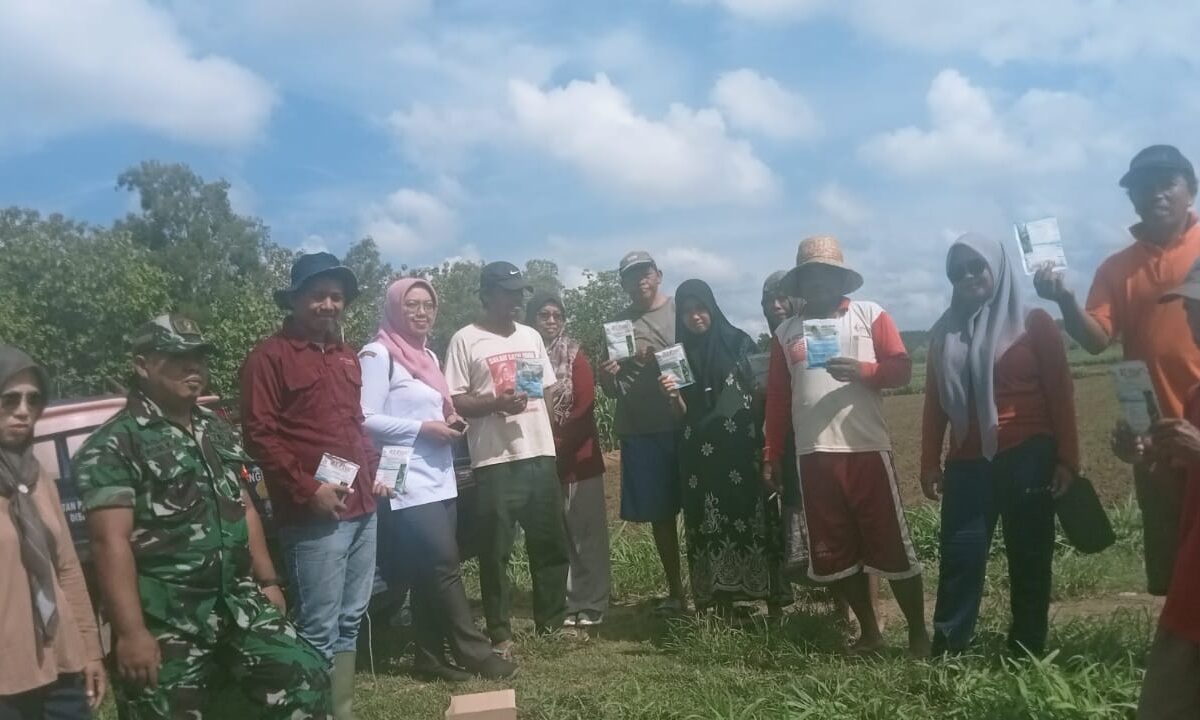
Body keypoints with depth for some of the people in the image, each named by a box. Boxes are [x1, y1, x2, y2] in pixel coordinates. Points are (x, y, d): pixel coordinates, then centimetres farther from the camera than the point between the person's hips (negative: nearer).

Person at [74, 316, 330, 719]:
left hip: (238, 604, 6)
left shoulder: (217, 432, 14)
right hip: (166, 621, -6)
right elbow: (111, 541, -16)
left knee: (306, 680, 2)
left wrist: (268, 581, 16)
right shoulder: (114, 445, -9)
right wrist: (131, 632, -22)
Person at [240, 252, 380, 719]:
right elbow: (258, 435, -12)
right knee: (319, 629, -4)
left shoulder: (346, 356, 18)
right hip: (314, 515, -8)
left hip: (361, 508, 8)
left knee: (350, 621, 14)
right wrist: (307, 489, -16)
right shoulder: (269, 356, -5)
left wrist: (371, 472, 14)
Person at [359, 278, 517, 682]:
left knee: (429, 571, 9)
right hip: (409, 482, -8)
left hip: (439, 478, 8)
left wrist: (450, 422, 6)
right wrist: (424, 428, -17)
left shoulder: (427, 355, 17)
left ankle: (430, 658, 16)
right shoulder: (378, 354, -8)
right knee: (444, 565, -7)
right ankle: (475, 654, 2)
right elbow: (366, 419, -15)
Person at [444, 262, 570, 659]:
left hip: (540, 455, 6)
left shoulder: (532, 336, 14)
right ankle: (500, 633, 13)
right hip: (495, 461, -5)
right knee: (495, 551, 2)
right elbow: (453, 402, -9)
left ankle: (553, 619, 27)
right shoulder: (466, 340, -4)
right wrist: (497, 403, -20)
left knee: (551, 543, 12)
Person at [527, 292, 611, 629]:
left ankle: (590, 605, 10)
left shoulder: (574, 353, -1)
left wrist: (560, 445, -13)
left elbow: (586, 405, -8)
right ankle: (561, 603, 17)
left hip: (578, 455, -1)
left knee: (585, 531, 3)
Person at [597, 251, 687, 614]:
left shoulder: (681, 311, 4)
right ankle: (675, 589, 21)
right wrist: (607, 377, -13)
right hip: (641, 431, 2)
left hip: (685, 423, -2)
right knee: (660, 513, 8)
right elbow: (613, 389, 10)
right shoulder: (618, 324, 10)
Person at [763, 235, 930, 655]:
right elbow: (777, 398, 12)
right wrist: (772, 455, 10)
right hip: (813, 455, 3)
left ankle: (918, 633, 15)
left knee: (892, 547, 1)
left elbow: (902, 369, -2)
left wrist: (863, 370, -21)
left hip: (867, 449, -3)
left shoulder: (870, 315, 4)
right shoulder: (786, 333, 12)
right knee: (834, 552, 8)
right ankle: (869, 632, 23)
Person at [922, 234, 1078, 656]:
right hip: (968, 464, 2)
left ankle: (1027, 654, 15)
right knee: (959, 558, -1)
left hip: (1029, 459, -2)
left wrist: (1067, 458, -6)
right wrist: (929, 463, 6)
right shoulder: (944, 333, 11)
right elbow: (934, 404, 11)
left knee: (1029, 560, 5)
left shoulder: (1033, 323, 3)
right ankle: (946, 653, 4)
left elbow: (1061, 392, 0)